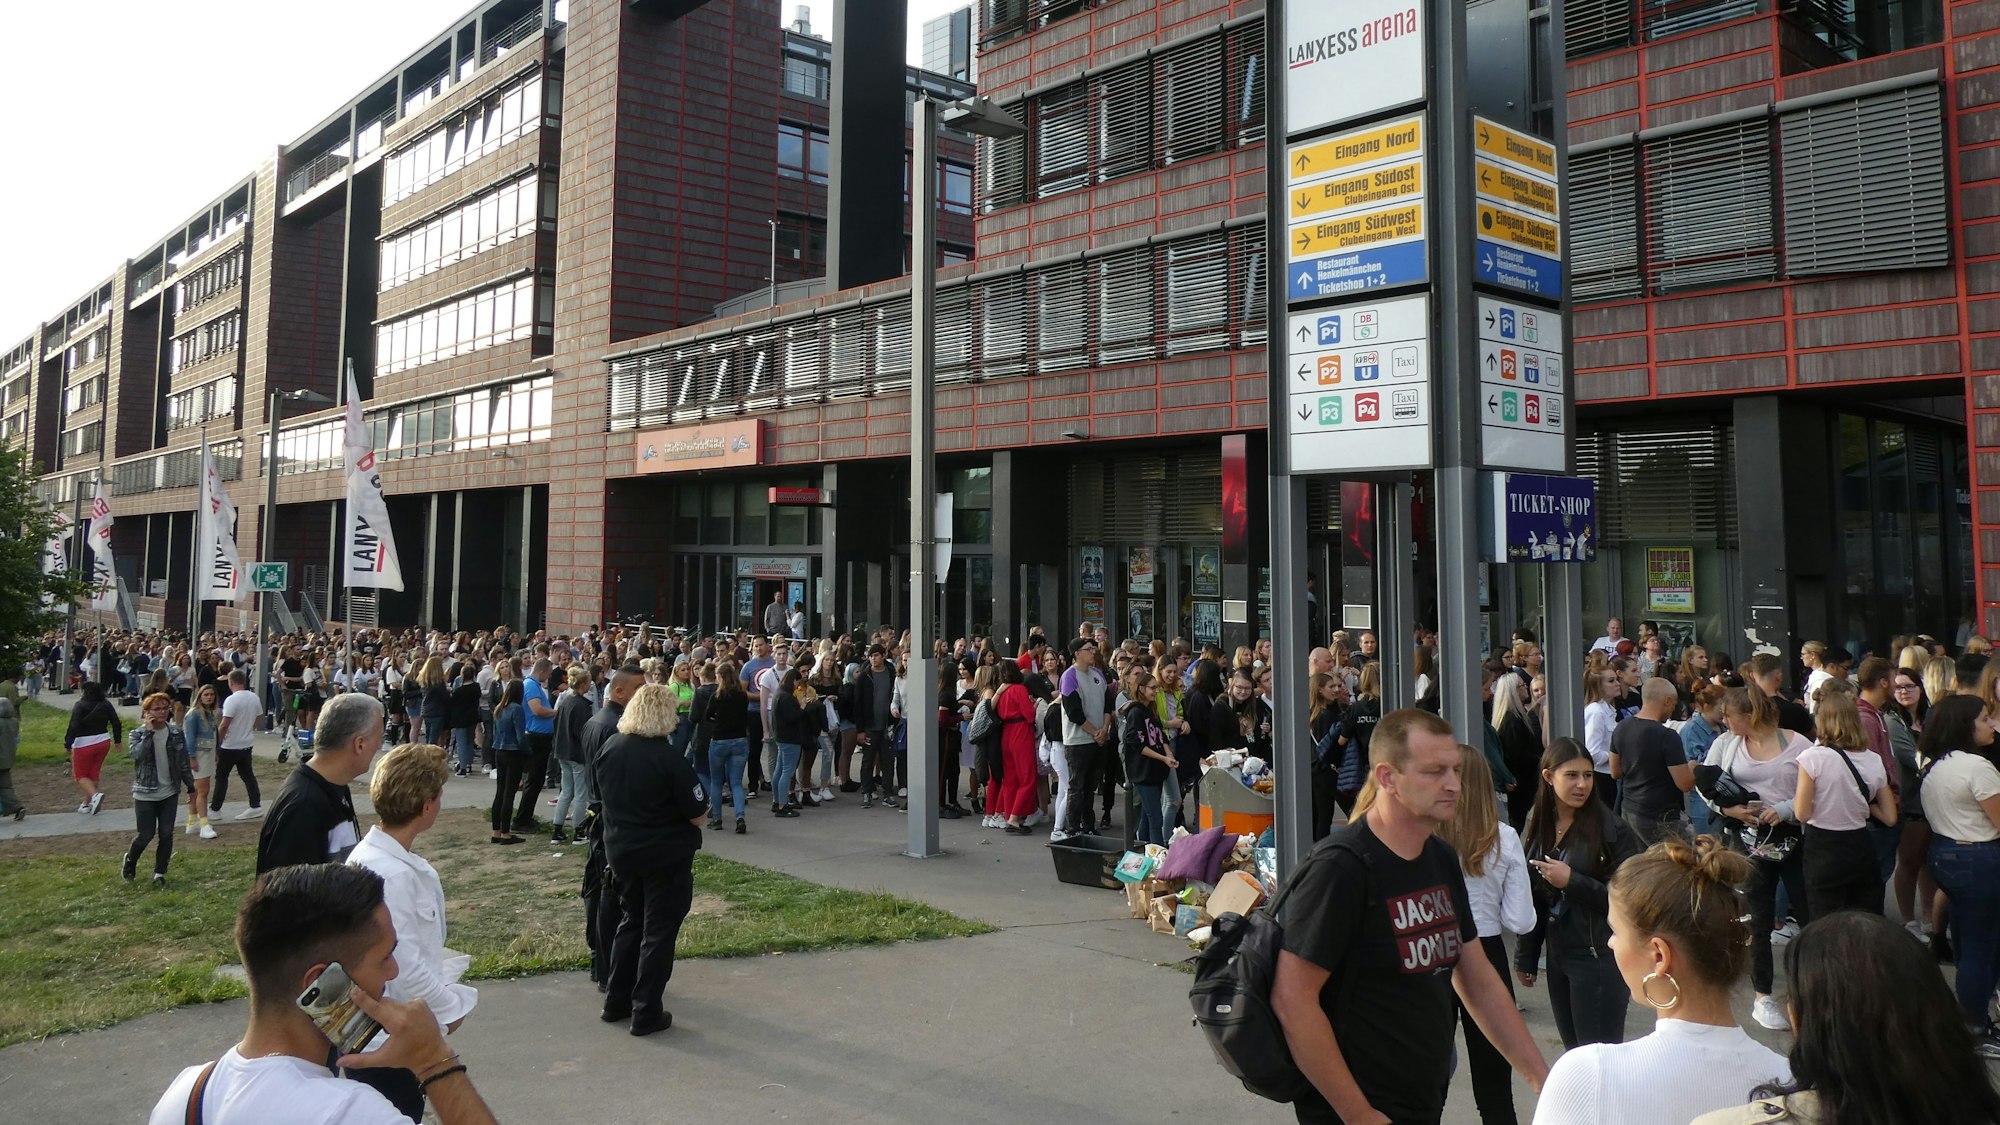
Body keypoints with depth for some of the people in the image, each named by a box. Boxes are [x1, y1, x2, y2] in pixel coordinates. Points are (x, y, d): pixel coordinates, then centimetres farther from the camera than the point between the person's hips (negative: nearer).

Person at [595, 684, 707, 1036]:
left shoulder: (610, 747, -5)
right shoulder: (670, 758, -22)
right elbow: (697, 815, -17)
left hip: (621, 849, 6)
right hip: (665, 854, -6)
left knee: (630, 921, 22)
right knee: (658, 930, 7)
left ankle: (616, 1002, 29)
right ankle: (646, 1013, 12)